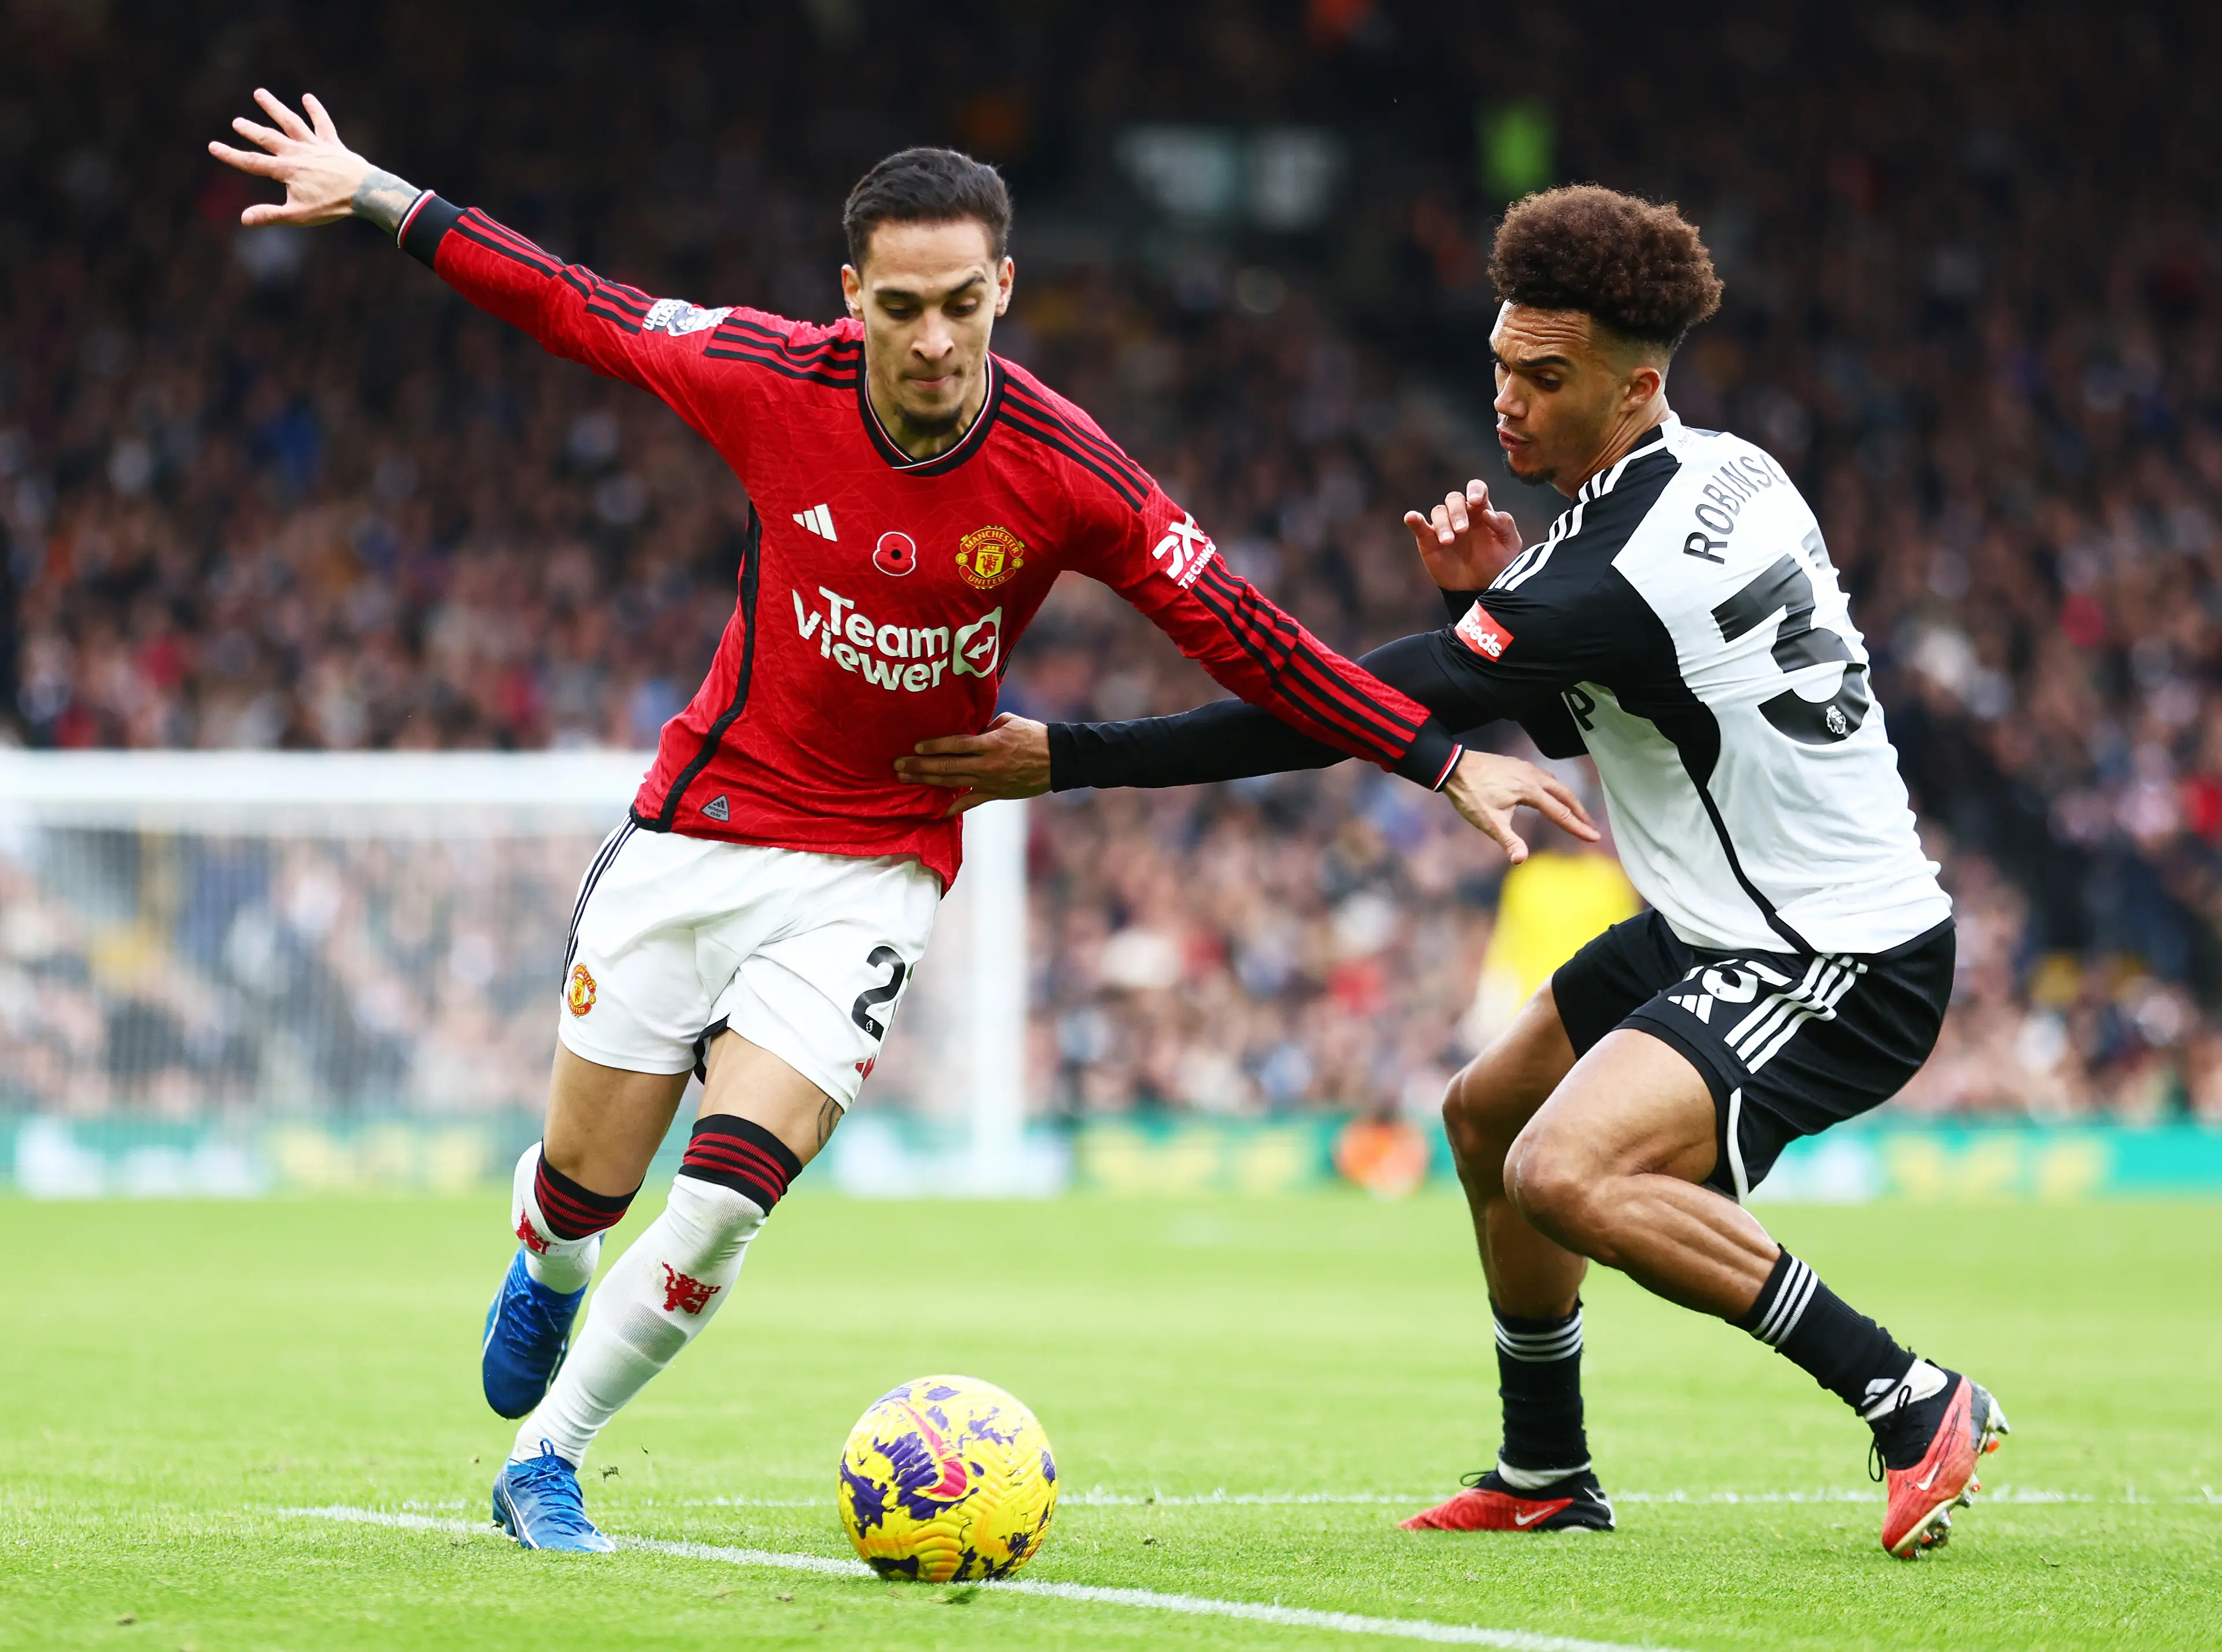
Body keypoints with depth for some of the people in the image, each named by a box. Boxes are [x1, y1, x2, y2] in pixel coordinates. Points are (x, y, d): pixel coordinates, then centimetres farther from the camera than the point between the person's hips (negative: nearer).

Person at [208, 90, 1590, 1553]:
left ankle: (548, 1458, 5)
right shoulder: (773, 382, -15)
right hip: (699, 829, 1)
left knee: (730, 1198, -16)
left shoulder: (1066, 473, -18)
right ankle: (550, 1276, 47)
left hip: (876, 869, -1)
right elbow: (577, 309, 1)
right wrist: (373, 197, 5)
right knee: (585, 1188, 8)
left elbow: (1248, 640, -13)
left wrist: (1450, 762, -18)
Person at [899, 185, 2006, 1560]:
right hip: (1742, 921, 11)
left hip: (1841, 969, -11)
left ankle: (1914, 1402, -17)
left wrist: (1068, 758, -21)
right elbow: (1575, 721, 16)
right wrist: (1501, 592, -4)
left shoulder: (1619, 579, -26)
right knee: (1488, 1117, 22)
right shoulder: (1727, 476, 4)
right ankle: (1545, 1476, 38)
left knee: (1565, 1175, -29)